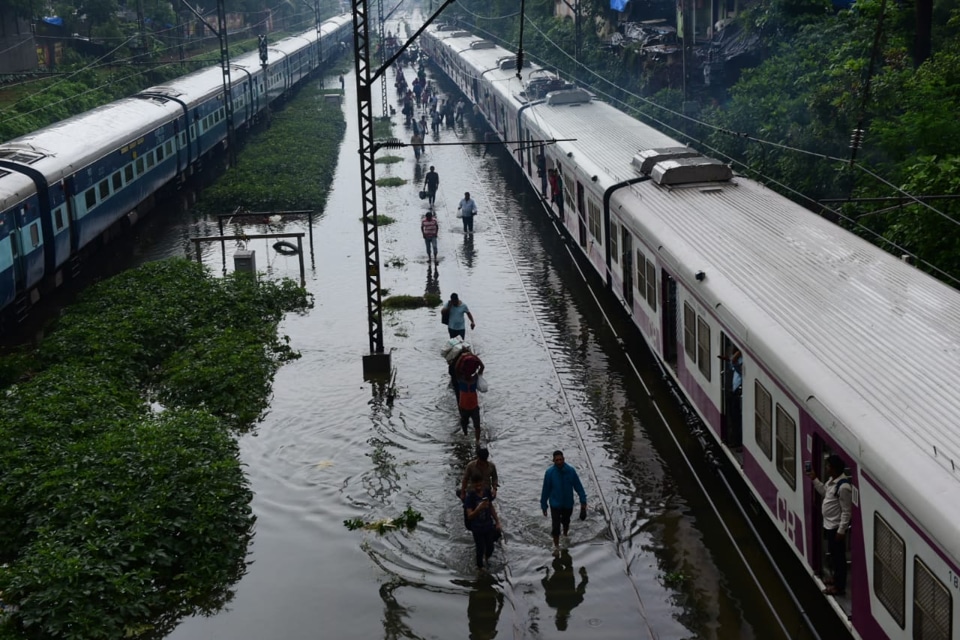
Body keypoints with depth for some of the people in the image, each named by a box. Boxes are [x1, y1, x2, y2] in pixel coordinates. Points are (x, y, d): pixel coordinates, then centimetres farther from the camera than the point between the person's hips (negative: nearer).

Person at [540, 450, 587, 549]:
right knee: (556, 526, -1)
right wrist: (544, 506, -4)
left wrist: (583, 501, -10)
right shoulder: (549, 472, -18)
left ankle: (566, 533, 56)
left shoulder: (571, 470, -16)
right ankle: (556, 546, 19)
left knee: (566, 521, 25)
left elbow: (578, 486, -8)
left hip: (568, 503, 2)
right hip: (555, 504, -2)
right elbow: (545, 490, -10)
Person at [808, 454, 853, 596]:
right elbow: (825, 492, 21)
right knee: (833, 554, 24)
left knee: (839, 556, 3)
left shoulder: (843, 486, -27)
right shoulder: (832, 480, 1)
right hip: (829, 525, 10)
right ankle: (836, 578, 41)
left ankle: (839, 587, 14)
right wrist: (814, 479, 13)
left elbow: (846, 511, -23)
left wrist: (841, 531, -21)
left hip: (836, 527, -10)